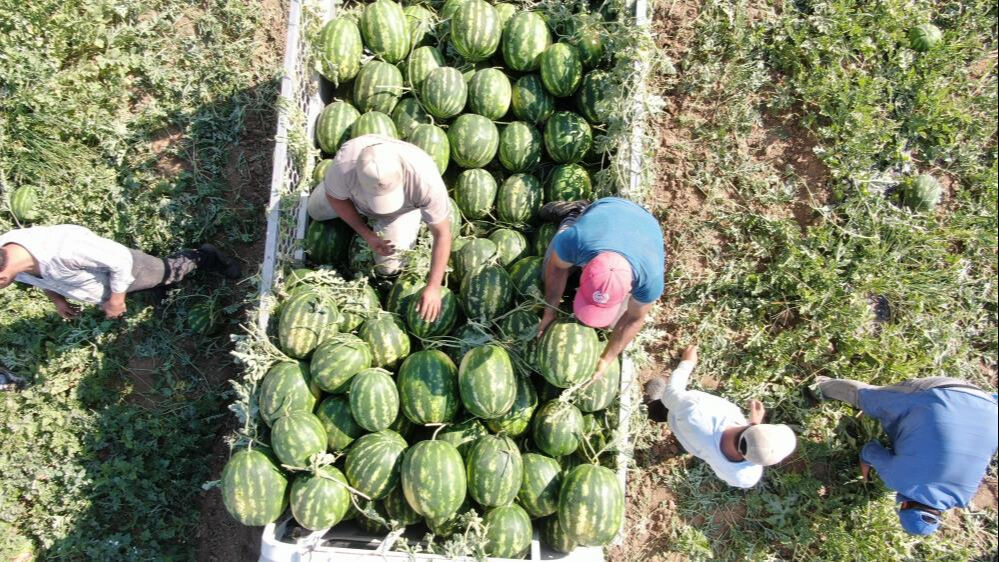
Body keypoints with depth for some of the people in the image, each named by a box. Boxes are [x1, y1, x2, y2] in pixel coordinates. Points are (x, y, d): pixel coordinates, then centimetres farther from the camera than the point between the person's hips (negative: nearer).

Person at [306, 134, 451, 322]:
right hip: (356, 194, 2)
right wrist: (366, 234, -25)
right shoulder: (345, 162, -44)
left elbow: (442, 233, -36)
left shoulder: (426, 179, -48)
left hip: (405, 205, -1)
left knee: (388, 268, -1)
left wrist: (433, 287, -37)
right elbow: (334, 196, -19)